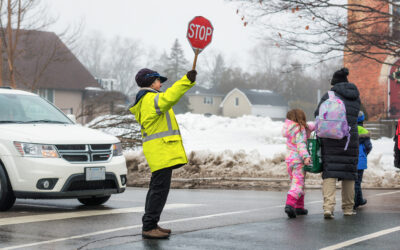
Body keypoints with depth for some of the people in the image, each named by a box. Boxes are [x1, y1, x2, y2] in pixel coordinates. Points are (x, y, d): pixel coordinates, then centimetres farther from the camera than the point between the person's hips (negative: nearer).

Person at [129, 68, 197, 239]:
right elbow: (169, 97, -31)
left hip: (160, 152, 11)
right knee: (160, 188, -12)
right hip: (161, 150, -11)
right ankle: (149, 227, -12)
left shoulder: (145, 101, 22)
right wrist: (187, 81, -36)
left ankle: (150, 225, 23)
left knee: (157, 188, 16)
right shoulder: (151, 99, -12)